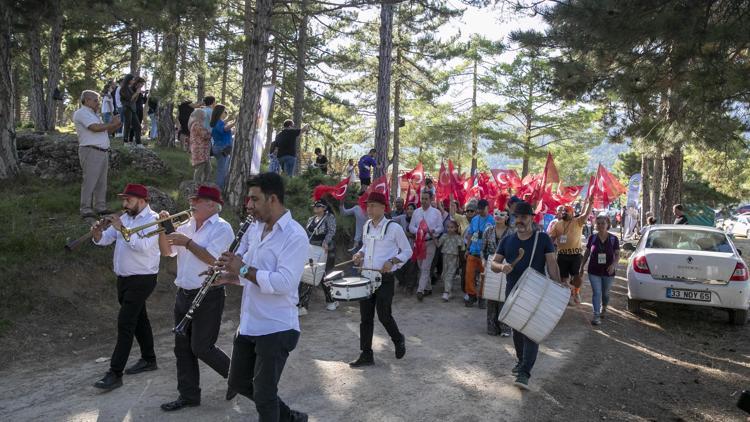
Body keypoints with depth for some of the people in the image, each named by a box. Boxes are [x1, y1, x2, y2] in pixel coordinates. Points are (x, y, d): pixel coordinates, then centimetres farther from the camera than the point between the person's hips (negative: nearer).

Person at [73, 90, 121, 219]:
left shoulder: (93, 114, 24)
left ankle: (100, 207, 16)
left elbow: (105, 130, 24)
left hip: (103, 152, 10)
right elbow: (96, 128, -19)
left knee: (101, 182, 10)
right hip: (91, 151, -9)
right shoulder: (82, 113, -6)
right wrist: (112, 124, -6)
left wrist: (115, 125, 6)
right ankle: (86, 210, -7)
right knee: (89, 182, -9)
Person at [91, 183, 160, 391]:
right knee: (138, 319, 18)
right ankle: (148, 359, 33)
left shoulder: (153, 220, -14)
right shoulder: (125, 218, 10)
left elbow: (143, 246, -28)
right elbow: (105, 239, 7)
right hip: (124, 279, 8)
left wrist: (122, 228, -29)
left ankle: (115, 374, -6)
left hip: (142, 280, -8)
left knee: (125, 323, -10)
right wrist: (98, 234, -15)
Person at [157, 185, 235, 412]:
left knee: (201, 347, -3)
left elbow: (212, 259, -22)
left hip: (208, 297, -7)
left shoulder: (221, 228, -12)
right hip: (183, 295, 8)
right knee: (183, 348, 11)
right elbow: (167, 252, 11)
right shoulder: (186, 226, 10)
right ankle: (189, 395, 23)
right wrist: (164, 229, -3)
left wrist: (187, 242, -20)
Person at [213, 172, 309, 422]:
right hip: (248, 324, 9)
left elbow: (283, 283, -28)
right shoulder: (255, 228, 7)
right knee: (239, 383, 20)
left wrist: (244, 269, -24)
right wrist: (231, 276, -4)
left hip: (276, 329, -9)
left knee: (263, 395, 3)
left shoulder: (294, 236, -19)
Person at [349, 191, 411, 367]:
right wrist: (359, 254, 3)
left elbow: (407, 251, -4)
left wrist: (392, 262, -18)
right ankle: (366, 355, 15)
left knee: (384, 316, 1)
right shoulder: (367, 226, 8)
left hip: (385, 278, -6)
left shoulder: (394, 228, -10)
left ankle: (399, 340, 31)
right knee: (365, 317, 6)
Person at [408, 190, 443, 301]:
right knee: (422, 267, 12)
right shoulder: (416, 212, 6)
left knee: (425, 267, -10)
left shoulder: (436, 212, -1)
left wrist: (433, 231, -22)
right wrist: (418, 231, -15)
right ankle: (428, 288, 26)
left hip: (430, 242, -4)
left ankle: (420, 290, -13)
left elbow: (440, 228, -1)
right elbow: (411, 227, 5)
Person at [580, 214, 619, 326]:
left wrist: (614, 264, -21)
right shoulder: (592, 238, -1)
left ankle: (604, 308, 43)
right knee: (596, 292, -8)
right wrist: (582, 267, 8)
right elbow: (587, 253, 7)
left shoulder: (613, 239, -3)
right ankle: (596, 315, -8)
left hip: (608, 272, 1)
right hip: (594, 271, 0)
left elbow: (617, 254, -2)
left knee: (605, 293, 17)